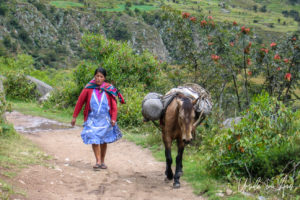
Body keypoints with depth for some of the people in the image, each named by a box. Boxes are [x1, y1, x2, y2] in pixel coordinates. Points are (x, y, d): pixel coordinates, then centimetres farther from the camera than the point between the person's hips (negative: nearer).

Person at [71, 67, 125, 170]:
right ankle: (98, 161, -11)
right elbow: (80, 102, 2)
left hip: (105, 119, 1)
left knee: (104, 140, 9)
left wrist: (113, 118, -12)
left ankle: (102, 161, 21)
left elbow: (114, 105, 0)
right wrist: (74, 116, 2)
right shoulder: (89, 88, -4)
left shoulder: (109, 89, -3)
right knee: (94, 139, -13)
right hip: (92, 118, -1)